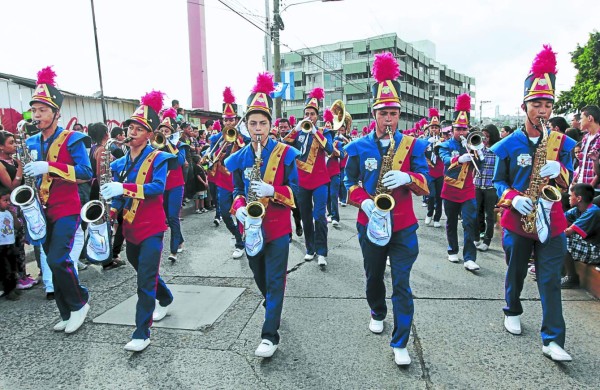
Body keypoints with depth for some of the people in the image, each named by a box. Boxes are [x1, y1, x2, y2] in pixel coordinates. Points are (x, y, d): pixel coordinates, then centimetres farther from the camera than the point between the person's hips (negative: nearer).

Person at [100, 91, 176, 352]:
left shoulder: (158, 158, -9)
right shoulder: (119, 164, 8)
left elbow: (158, 187, -26)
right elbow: (117, 196, 12)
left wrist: (124, 188, -35)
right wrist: (109, 212, -7)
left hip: (151, 228, -7)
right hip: (130, 229, 7)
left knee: (145, 280, -7)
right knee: (144, 272, 23)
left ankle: (142, 333, 3)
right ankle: (165, 300, 48)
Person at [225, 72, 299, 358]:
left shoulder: (285, 153, -7)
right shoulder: (239, 158, 4)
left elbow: (294, 189, -6)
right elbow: (237, 190, 10)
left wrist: (271, 190, -25)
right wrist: (240, 209, -12)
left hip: (278, 226, -4)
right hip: (251, 227, 4)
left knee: (275, 280, -2)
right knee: (260, 277, 20)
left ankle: (270, 335, 7)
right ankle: (273, 308, 48)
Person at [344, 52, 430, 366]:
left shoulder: (413, 145, 0)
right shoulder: (359, 147, -1)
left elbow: (424, 185, -3)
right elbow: (350, 183, 1)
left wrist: (407, 178, -25)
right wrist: (364, 203, -18)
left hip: (403, 225, -1)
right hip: (370, 223, 2)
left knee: (401, 284, -1)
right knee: (374, 277, 20)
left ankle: (400, 343, 12)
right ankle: (377, 313, 49)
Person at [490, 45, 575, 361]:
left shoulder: (563, 143, 4)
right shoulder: (507, 145, -3)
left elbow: (568, 181, 6)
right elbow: (498, 181, 1)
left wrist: (559, 170, -17)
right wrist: (513, 198, -19)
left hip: (551, 221, 1)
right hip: (517, 220, -1)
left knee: (550, 281, 2)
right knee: (516, 273, 16)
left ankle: (553, 341, 9)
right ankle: (512, 312, 41)